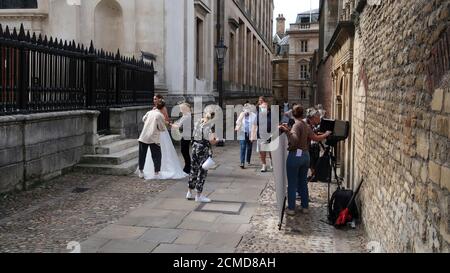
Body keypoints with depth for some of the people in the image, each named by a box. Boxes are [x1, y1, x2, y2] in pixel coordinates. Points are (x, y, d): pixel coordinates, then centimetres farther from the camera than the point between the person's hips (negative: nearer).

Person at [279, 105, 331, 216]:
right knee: (303, 182, 16)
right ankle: (305, 207, 21)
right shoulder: (306, 126, 8)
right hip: (305, 155, 7)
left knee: (292, 184, 1)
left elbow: (294, 140, -28)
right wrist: (326, 134, 34)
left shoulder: (296, 125, -13)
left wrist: (286, 131, -36)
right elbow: (316, 138, 17)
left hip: (295, 155, -7)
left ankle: (291, 209, 6)